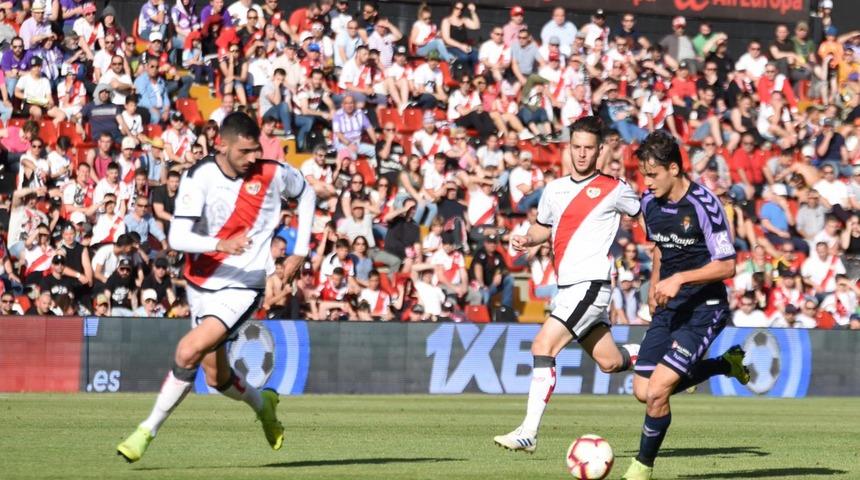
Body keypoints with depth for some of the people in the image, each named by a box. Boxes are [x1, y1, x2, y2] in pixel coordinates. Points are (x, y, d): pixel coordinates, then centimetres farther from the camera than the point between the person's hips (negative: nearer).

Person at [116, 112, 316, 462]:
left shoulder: (272, 174, -9)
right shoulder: (200, 177, -14)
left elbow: (306, 193, 14)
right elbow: (177, 237, -24)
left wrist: (300, 252, 9)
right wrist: (221, 244, -42)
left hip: (242, 288, -2)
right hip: (201, 284, 2)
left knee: (188, 352, -22)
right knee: (217, 378, 14)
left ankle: (148, 430, -10)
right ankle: (262, 404, 47)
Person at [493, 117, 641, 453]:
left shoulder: (612, 189, -3)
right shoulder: (555, 189, 14)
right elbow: (543, 228, 28)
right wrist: (527, 240, 5)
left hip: (591, 283, -7)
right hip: (567, 286, 7)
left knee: (543, 346, -19)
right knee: (609, 361, 13)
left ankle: (529, 433, -20)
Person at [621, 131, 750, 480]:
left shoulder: (703, 205, -20)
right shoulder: (650, 203, 2)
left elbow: (727, 266, -19)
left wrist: (680, 278, -26)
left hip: (703, 309, -8)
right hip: (669, 307, 8)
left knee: (657, 390, -17)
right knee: (643, 391, 6)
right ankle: (726, 365, 27)